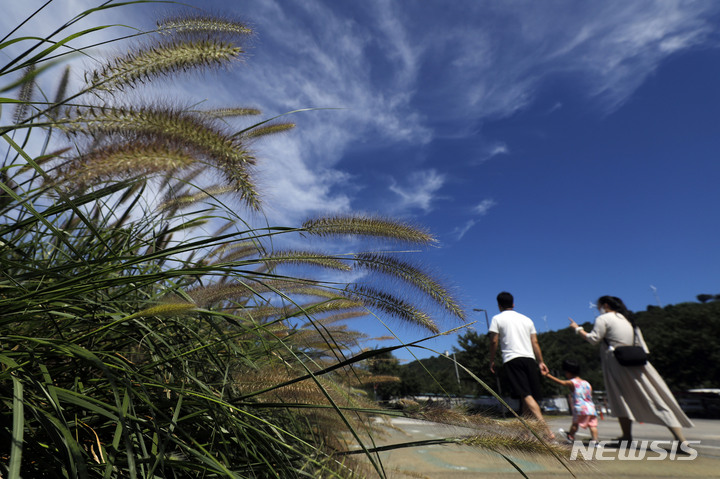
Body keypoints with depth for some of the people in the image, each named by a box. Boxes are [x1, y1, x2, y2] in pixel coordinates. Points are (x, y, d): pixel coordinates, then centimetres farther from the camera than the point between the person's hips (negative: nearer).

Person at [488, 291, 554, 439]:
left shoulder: (497, 318, 5)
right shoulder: (526, 319, 18)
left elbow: (494, 341, -1)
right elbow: (535, 342, 14)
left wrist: (492, 360, 8)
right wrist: (541, 362, 17)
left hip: (512, 359, -5)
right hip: (529, 358, 5)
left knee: (526, 395, -12)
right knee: (532, 396, 11)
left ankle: (545, 427, -24)